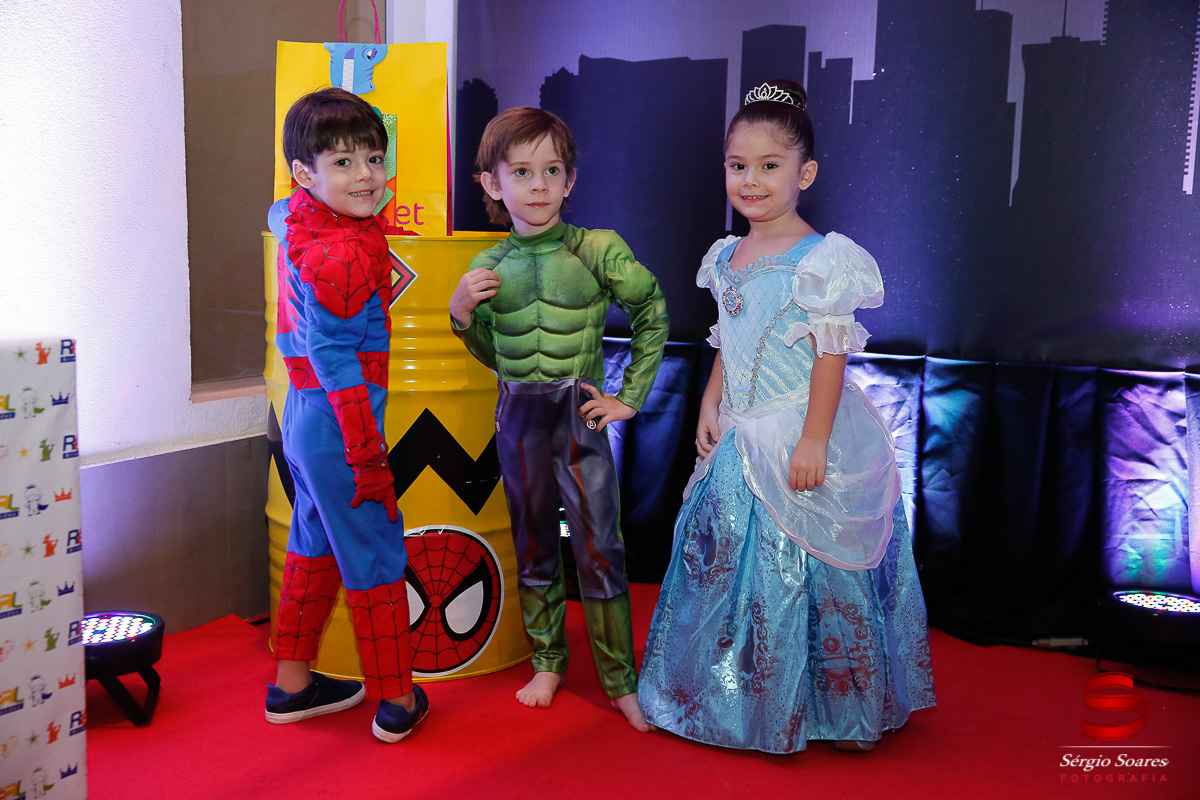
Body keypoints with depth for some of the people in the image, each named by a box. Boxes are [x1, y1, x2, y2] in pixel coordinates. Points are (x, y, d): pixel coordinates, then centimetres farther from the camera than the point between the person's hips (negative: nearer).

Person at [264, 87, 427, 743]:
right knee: (374, 559, 3)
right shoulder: (341, 256, -24)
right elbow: (335, 359, -24)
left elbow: (277, 212, 30)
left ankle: (292, 683, 34)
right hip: (337, 424, -10)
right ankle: (396, 701, 17)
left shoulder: (297, 220, 3)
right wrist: (368, 457, -20)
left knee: (314, 547, 21)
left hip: (303, 415, 10)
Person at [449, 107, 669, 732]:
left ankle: (621, 681, 13)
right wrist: (462, 313, -5)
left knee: (599, 549, 0)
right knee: (533, 545, 15)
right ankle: (547, 663, 31)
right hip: (518, 418, 3)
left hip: (580, 415, -3)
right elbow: (493, 356, 13)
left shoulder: (597, 250, -7)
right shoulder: (487, 267, 3)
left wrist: (630, 397, 1)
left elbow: (653, 315, 3)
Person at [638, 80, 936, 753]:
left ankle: (844, 708, 21)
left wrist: (813, 441, -20)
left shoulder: (821, 260, -14)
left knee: (808, 569, 1)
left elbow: (832, 354, -16)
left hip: (800, 439, -7)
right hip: (741, 440, 8)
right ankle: (745, 697, 34)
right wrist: (711, 405, 7)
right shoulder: (727, 258, 9)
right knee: (731, 561, 15)